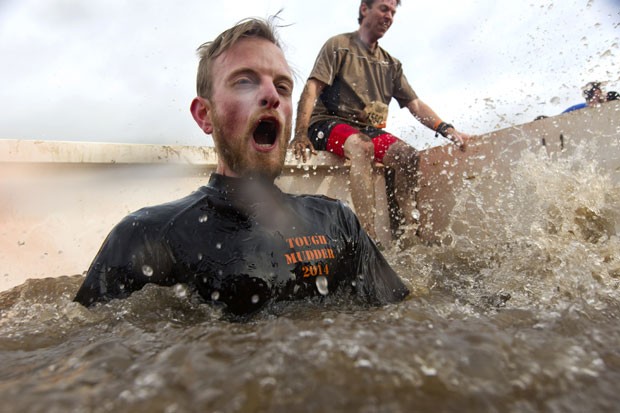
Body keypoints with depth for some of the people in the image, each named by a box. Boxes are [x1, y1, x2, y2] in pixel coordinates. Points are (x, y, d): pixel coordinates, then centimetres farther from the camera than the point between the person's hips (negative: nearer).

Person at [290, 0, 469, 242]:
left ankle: (410, 230, -25)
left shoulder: (391, 65, 21)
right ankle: (367, 237, -44)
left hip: (369, 130, 5)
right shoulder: (338, 45, 5)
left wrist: (447, 130, -3)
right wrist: (300, 135, -24)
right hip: (328, 123, -5)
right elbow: (312, 89, -8)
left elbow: (416, 105, 14)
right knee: (362, 146, -37)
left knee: (408, 155, -22)